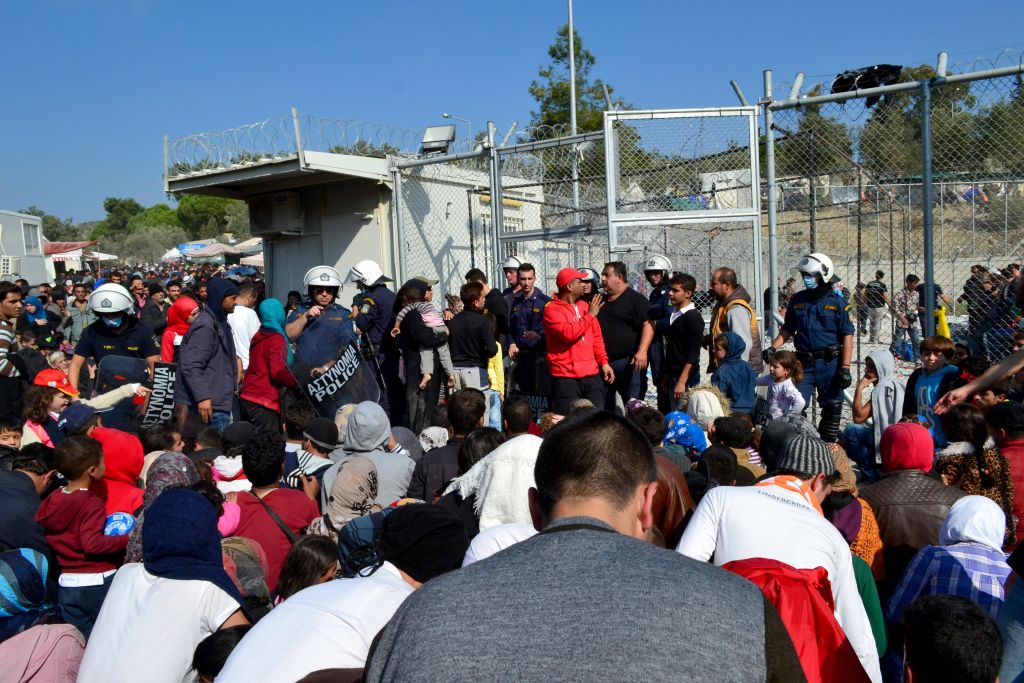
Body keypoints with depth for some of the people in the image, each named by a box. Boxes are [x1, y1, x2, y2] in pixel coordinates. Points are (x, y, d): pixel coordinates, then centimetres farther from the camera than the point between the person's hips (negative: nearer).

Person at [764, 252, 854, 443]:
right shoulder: (798, 300, 8)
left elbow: (847, 335, -5)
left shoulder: (836, 302, -4)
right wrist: (773, 347, -3)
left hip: (829, 363, -3)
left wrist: (845, 368, -11)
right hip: (804, 363, 3)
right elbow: (787, 330, 15)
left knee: (832, 408, 8)